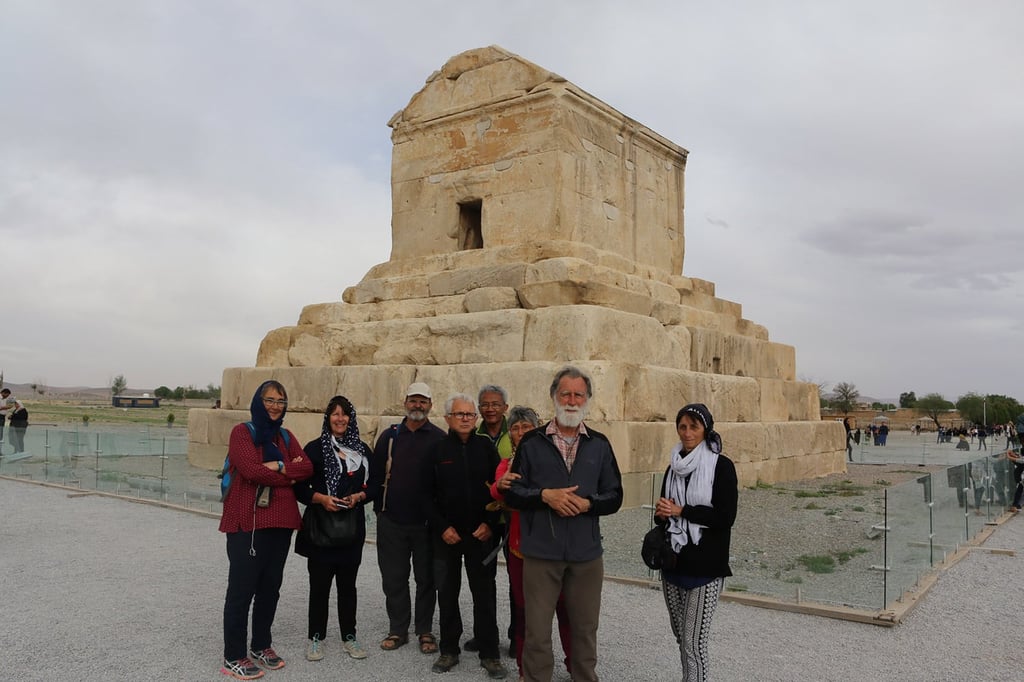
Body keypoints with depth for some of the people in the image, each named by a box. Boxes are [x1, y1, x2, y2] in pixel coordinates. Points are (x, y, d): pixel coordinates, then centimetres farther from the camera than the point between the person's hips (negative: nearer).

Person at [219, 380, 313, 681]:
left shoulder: (286, 437, 14)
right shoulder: (242, 432, -5)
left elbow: (307, 468, 2)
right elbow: (251, 469, -18)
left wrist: (279, 467, -15)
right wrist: (289, 475, -7)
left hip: (281, 522, 6)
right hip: (247, 522, -6)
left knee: (270, 587, 13)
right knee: (242, 589, -1)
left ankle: (261, 646, 28)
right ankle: (233, 658, 9)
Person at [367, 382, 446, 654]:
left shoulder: (440, 439, -1)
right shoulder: (389, 436, 7)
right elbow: (375, 474, 8)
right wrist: (379, 507, 3)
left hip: (426, 522, -2)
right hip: (391, 521, 2)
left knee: (426, 578, 8)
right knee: (394, 577, 10)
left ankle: (425, 631, 22)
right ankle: (398, 629, 23)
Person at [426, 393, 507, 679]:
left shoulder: (486, 447, 1)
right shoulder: (437, 449, 0)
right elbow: (427, 494, 0)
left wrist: (490, 524, -8)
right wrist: (442, 527, -8)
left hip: (482, 535, 0)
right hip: (446, 535, 1)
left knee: (485, 594, 3)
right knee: (447, 594, 9)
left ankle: (490, 654, 13)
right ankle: (449, 650, 23)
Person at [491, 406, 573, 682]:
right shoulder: (507, 464, 8)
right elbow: (497, 495, -12)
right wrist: (501, 485, -34)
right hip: (520, 544, 2)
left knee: (565, 607, 1)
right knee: (524, 609, 10)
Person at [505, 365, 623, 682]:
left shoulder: (599, 445, 7)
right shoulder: (532, 442, 2)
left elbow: (614, 497, 6)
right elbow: (512, 492, 1)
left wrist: (587, 503, -14)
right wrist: (545, 495, -16)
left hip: (586, 553, 2)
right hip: (540, 552, -1)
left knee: (585, 627, 13)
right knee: (537, 629, 6)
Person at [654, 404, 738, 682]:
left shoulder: (722, 466, -7)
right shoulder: (674, 466, 10)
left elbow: (726, 516, -14)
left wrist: (681, 511, -14)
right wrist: (662, 513, -7)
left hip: (706, 566, -6)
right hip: (674, 562, 6)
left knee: (694, 641, -6)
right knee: (681, 636, 12)